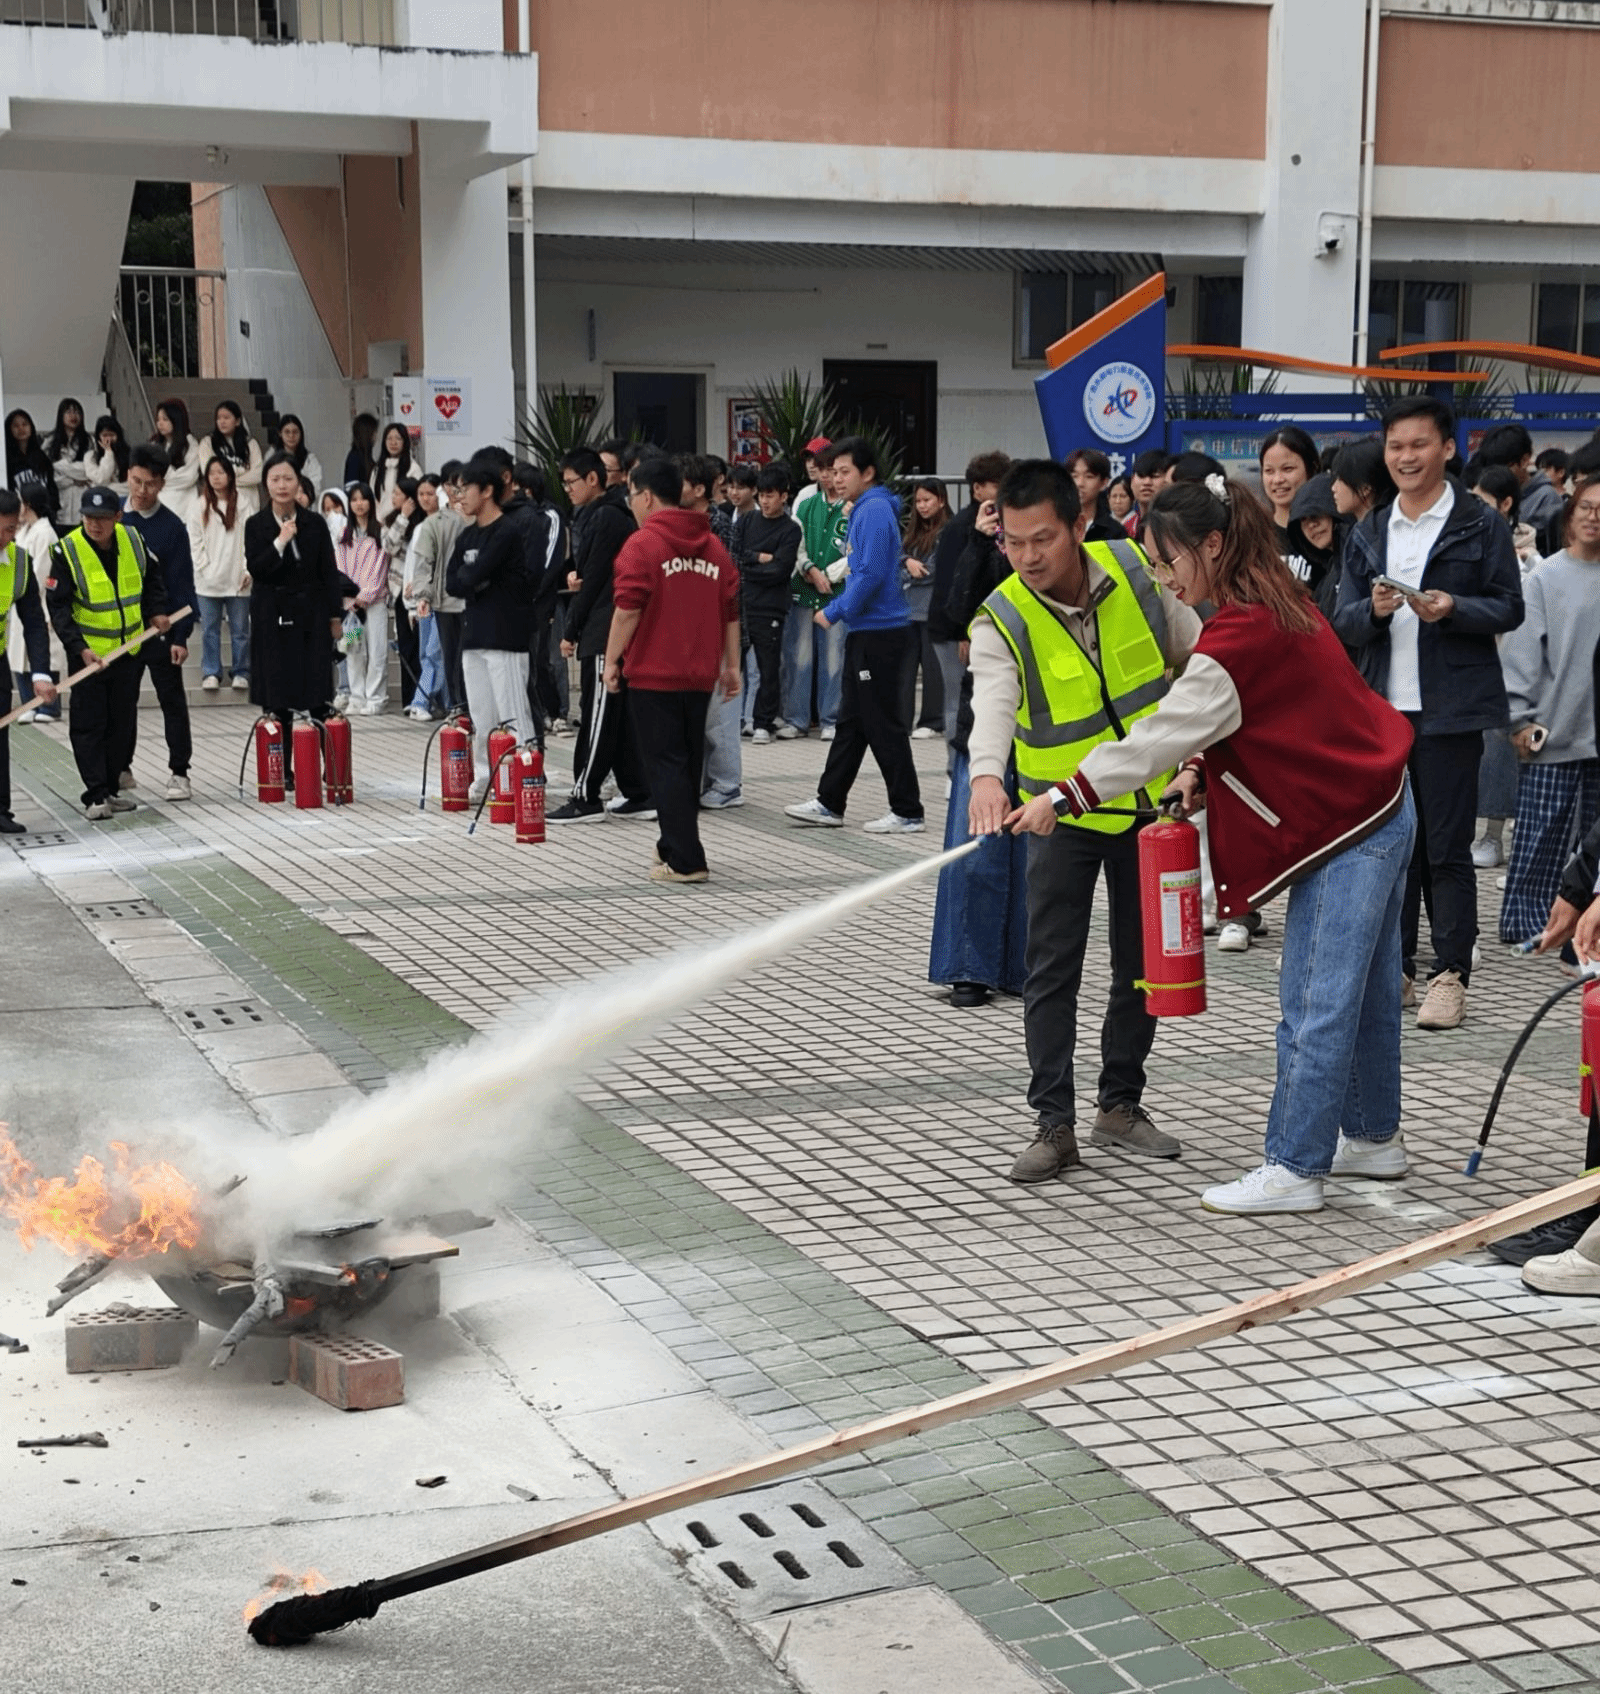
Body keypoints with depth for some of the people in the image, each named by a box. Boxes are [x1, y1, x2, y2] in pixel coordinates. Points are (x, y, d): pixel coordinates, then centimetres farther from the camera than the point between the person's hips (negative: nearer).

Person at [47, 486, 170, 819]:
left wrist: (157, 611, 5)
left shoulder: (133, 540, -3)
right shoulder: (67, 551, -16)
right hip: (87, 651, -5)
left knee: (123, 721, 11)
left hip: (129, 648, 5)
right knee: (89, 723, -5)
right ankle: (95, 795, -1)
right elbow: (58, 606, -15)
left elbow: (152, 576, 18)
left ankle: (111, 788, 22)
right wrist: (79, 648, -23)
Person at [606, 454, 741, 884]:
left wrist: (612, 660, -8)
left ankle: (685, 861, -8)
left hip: (653, 673, -6)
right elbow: (731, 611, 11)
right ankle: (674, 844, 29)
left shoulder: (642, 543, -10)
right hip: (700, 675, 6)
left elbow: (628, 608, -16)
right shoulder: (712, 546, 10)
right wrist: (731, 665, 15)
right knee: (688, 763, 17)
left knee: (666, 765, -4)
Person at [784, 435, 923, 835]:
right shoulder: (863, 511, 16)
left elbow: (870, 576, -22)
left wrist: (834, 613, -14)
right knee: (851, 722, 14)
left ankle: (908, 813, 0)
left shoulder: (875, 512, -15)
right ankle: (829, 805, 20)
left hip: (882, 634, -10)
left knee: (885, 726, -5)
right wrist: (835, 609, 13)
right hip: (867, 633, 10)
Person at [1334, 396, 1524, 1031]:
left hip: (1451, 708, -4)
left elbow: (1509, 609, -1)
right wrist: (1375, 610, -13)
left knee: (1447, 847, -1)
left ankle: (1450, 973, 5)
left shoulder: (1481, 525, 1)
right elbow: (1342, 622, 9)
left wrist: (1451, 609, -18)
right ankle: (1395, 967, 17)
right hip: (1382, 705, 4)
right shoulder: (1368, 532, 13)